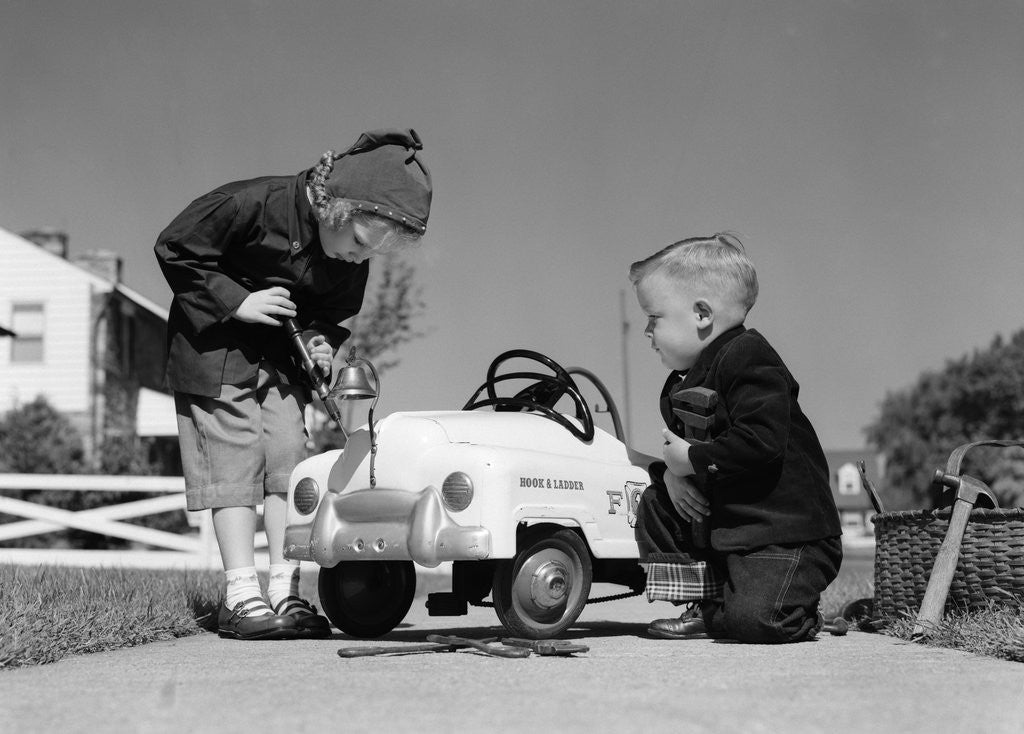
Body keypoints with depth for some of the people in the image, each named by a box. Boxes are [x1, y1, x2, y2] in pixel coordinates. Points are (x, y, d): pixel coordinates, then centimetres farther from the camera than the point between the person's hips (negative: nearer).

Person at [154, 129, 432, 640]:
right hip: (217, 345, -5)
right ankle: (241, 595, -7)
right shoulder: (253, 205, -25)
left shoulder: (352, 261, -7)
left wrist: (321, 337, -13)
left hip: (284, 353, 5)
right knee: (236, 458, -10)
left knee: (291, 457, -4)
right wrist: (236, 301, -23)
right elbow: (175, 249, -18)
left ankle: (285, 592, 0)